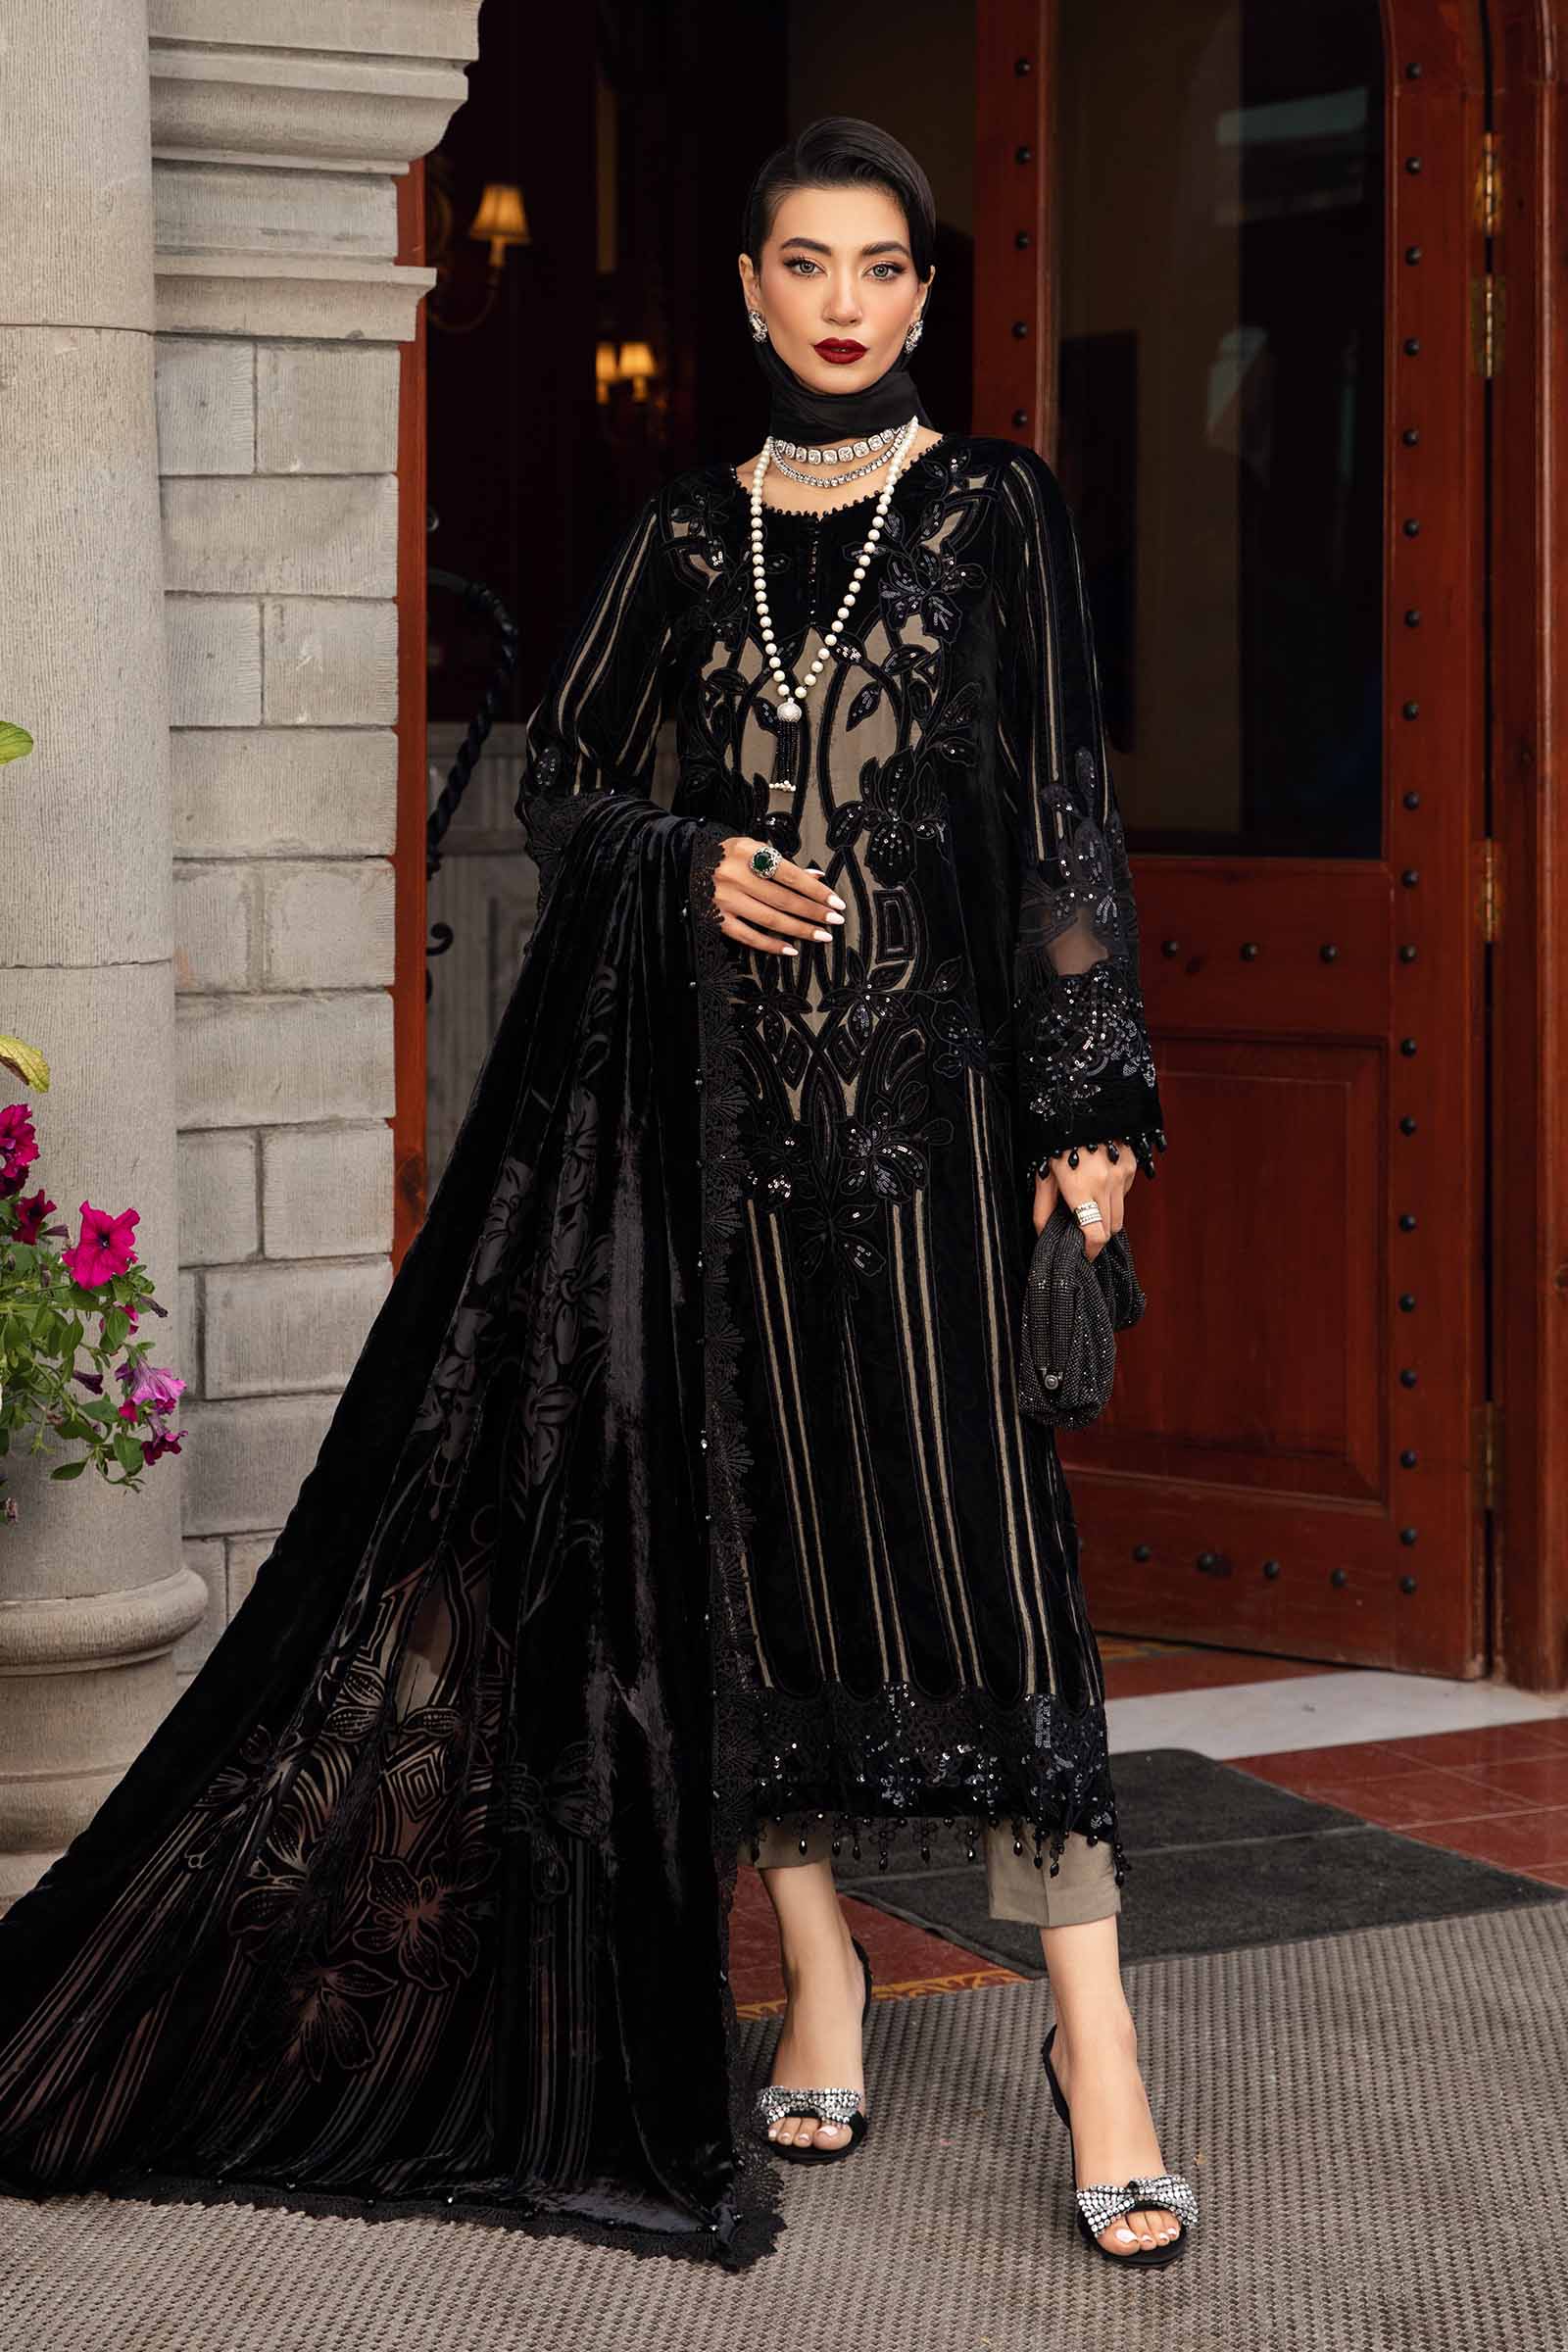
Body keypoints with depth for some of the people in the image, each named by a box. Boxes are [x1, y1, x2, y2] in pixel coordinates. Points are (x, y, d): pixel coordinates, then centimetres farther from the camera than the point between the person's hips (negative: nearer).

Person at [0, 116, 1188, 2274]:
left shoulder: (996, 510, 4)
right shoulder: (690, 535, 12)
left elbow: (1066, 809, 0)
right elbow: (561, 781, 17)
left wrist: (1089, 1094, -8)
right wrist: (690, 868, -4)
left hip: (926, 1077, -3)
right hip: (715, 1080, 3)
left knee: (971, 1524, -11)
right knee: (750, 1520, 4)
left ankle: (1093, 2037, -9)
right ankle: (817, 1979, 15)